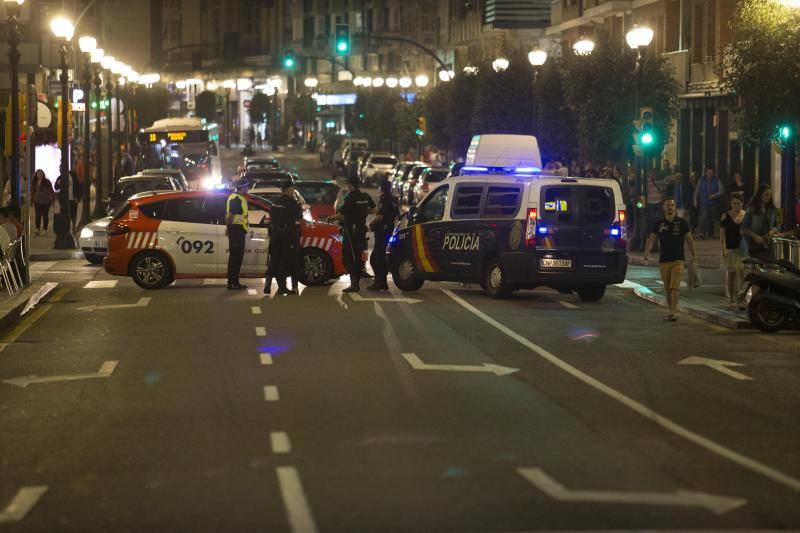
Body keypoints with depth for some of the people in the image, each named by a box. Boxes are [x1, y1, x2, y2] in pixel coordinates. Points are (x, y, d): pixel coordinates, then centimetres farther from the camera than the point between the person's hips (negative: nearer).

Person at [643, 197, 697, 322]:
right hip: (664, 260, 3)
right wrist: (647, 251, -16)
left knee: (674, 287, -13)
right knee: (667, 288, 8)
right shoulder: (659, 223, 7)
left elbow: (688, 239, 4)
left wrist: (693, 254, -10)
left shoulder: (682, 223, 3)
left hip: (678, 260, -3)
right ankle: (671, 311, 19)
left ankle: (672, 313, -18)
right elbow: (651, 239, 2)